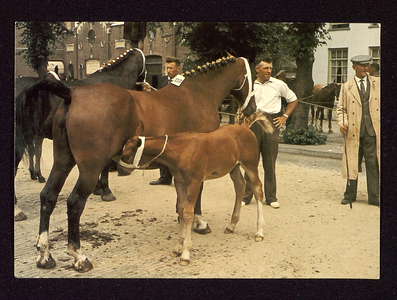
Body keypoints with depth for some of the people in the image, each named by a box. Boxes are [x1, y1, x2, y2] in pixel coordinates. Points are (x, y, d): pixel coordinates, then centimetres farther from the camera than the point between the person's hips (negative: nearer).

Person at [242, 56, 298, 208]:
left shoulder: (278, 84, 7)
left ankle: (271, 197, 12)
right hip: (253, 123, 1)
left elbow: (293, 100, 17)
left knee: (270, 162, 3)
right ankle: (246, 196, 10)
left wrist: (285, 116, 8)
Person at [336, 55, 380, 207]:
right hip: (353, 131, 0)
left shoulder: (378, 83, 11)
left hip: (373, 130, 0)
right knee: (352, 164, 5)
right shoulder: (346, 87, 9)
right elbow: (341, 108, 9)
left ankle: (374, 197, 10)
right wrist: (342, 123, -9)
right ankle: (350, 195, 19)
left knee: (373, 164, 2)